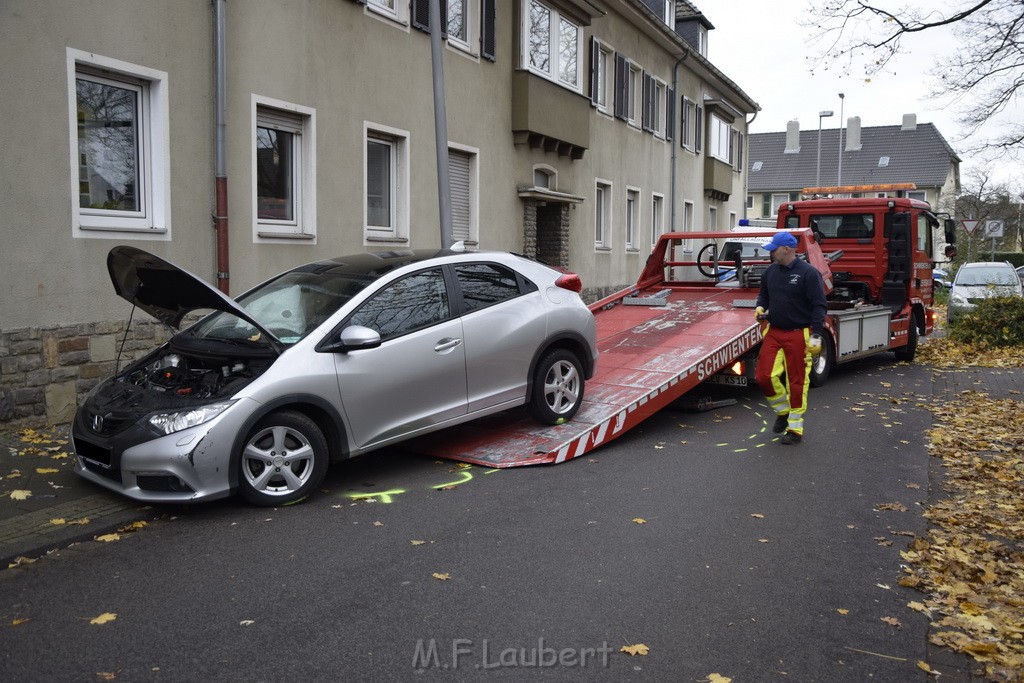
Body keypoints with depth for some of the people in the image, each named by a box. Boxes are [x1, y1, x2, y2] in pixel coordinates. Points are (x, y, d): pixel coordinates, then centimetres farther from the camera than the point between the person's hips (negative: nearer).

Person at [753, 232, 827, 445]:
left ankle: (795, 429, 11)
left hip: (798, 335, -6)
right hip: (774, 332, 6)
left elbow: (819, 305, -13)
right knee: (764, 376, 1)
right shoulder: (771, 271, 8)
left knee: (797, 381, 0)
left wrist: (816, 335, -18)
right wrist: (760, 307, 2)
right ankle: (783, 411, 26)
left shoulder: (808, 273, -11)